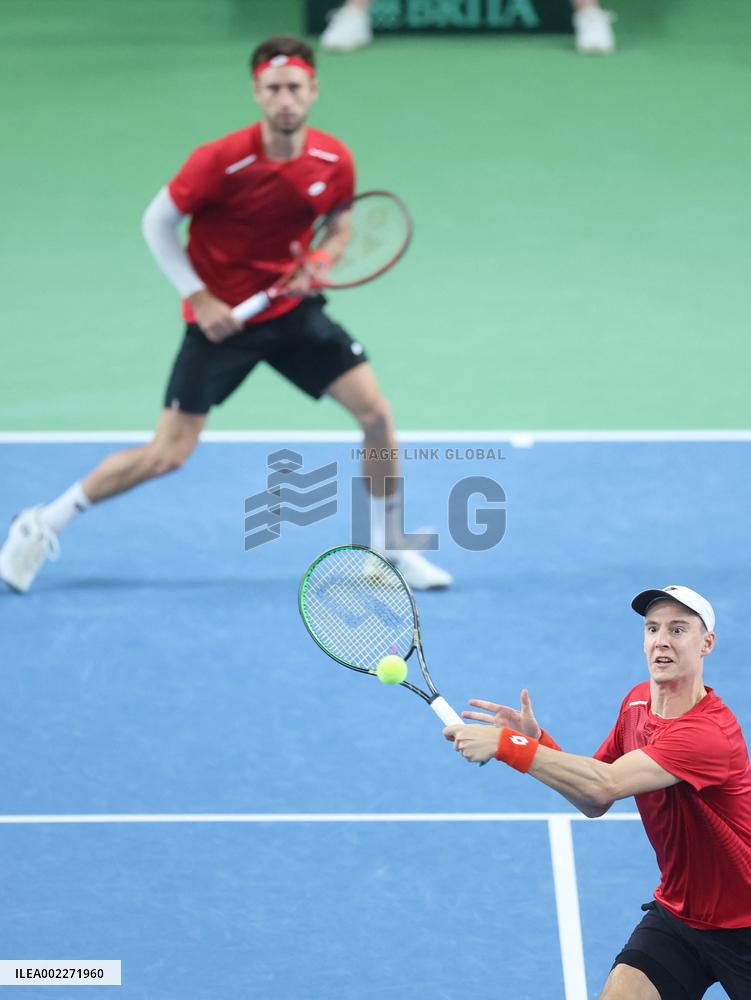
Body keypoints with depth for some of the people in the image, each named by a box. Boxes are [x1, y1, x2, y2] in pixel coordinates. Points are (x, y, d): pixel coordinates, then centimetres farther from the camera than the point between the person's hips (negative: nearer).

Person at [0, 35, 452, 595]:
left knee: (376, 412, -7)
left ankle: (391, 549, 12)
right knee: (167, 456, -7)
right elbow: (156, 223, -9)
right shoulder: (220, 161, -21)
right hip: (221, 319, -4)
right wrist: (201, 299, -14)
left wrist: (317, 264, -12)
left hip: (291, 310, 4)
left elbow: (340, 231, 10)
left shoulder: (334, 161, -9)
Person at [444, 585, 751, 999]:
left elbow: (604, 785, -38)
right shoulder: (637, 701, 0)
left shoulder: (710, 731, -28)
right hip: (676, 914, 6)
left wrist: (505, 745, -38)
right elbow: (594, 803, 6)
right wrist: (537, 741, -10)